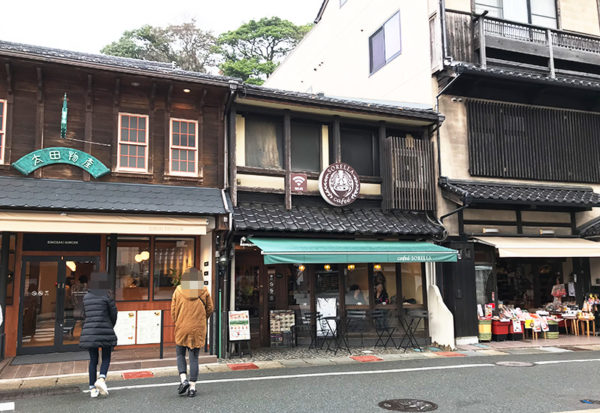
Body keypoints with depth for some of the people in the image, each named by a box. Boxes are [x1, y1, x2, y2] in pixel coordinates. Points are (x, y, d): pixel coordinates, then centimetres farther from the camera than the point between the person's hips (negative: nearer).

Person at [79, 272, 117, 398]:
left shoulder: (86, 297, 7)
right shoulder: (106, 296, -7)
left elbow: (85, 315, 10)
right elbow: (114, 313, -2)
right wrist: (111, 326, 15)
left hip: (89, 331, 4)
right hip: (104, 331, -4)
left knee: (93, 360, 11)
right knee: (106, 358, 9)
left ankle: (92, 388, 11)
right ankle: (101, 379, -14)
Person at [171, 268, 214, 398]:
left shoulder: (178, 291, -4)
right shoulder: (204, 291, -2)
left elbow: (173, 310, 1)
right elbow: (210, 309, 5)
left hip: (182, 328, -1)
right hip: (198, 329, 1)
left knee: (180, 354, 17)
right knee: (194, 357, 7)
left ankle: (183, 379, -1)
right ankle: (192, 387, 8)